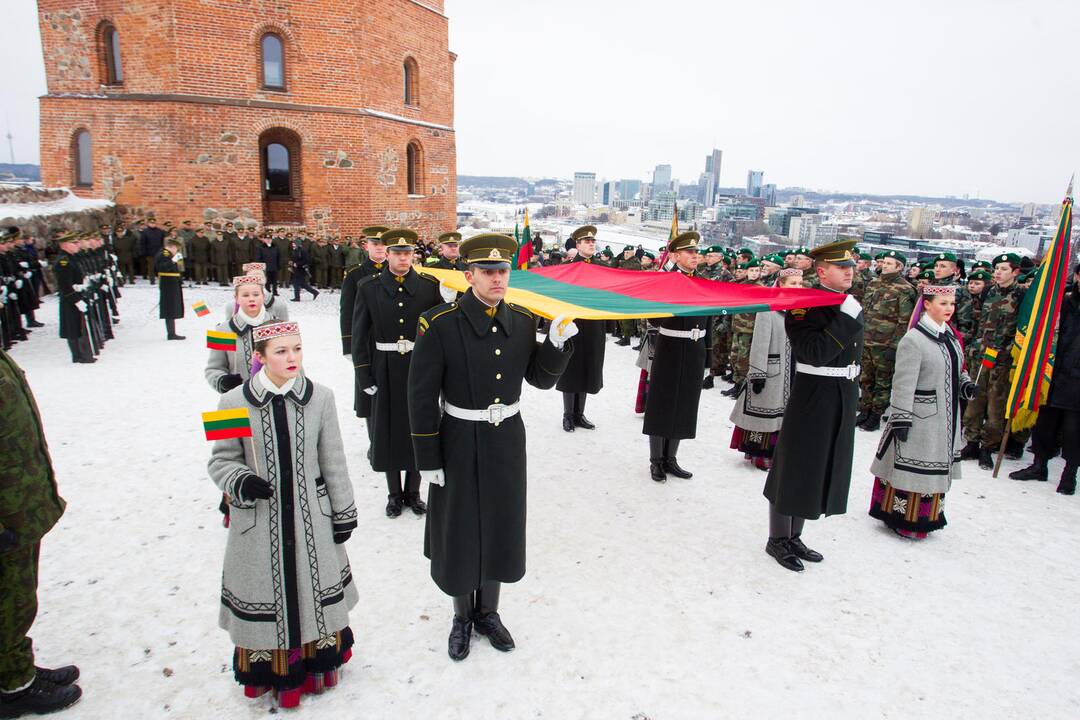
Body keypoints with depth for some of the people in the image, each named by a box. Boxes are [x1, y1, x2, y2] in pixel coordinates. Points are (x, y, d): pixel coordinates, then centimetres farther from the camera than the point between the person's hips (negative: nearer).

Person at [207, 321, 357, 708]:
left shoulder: (320, 397, -7)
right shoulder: (235, 402, -11)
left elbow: (333, 462, 0)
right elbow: (221, 460, -1)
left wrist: (344, 513, 6)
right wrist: (240, 482, -22)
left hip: (310, 518, 1)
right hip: (259, 521, -1)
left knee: (314, 591, 17)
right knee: (265, 595, 12)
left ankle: (319, 658, 43)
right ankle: (270, 667, 38)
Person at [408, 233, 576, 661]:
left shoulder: (523, 321, -2)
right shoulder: (440, 324, -15)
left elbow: (540, 379, 5)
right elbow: (422, 395, -12)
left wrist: (558, 344, -13)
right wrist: (427, 458, -11)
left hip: (507, 441, 4)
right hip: (460, 443, -3)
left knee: (501, 528, 17)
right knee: (459, 532, 11)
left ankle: (488, 612, 41)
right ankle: (462, 618, 37)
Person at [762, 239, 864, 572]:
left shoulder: (850, 305, 10)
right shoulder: (805, 305, -15)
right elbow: (815, 353, -27)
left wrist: (851, 397, 20)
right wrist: (846, 318, -26)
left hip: (843, 399, 8)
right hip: (812, 398, -8)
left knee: (821, 469, 16)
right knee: (794, 468, 3)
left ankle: (793, 537, 30)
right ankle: (777, 540, 18)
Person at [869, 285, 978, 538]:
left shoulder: (951, 336, 9)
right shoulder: (913, 339, -17)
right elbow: (903, 383, -18)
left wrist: (965, 385, 2)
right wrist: (900, 419, -19)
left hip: (945, 418, 9)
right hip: (920, 418, -8)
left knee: (936, 468, 17)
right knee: (911, 468, -1)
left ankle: (924, 517, 32)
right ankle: (903, 519, 14)